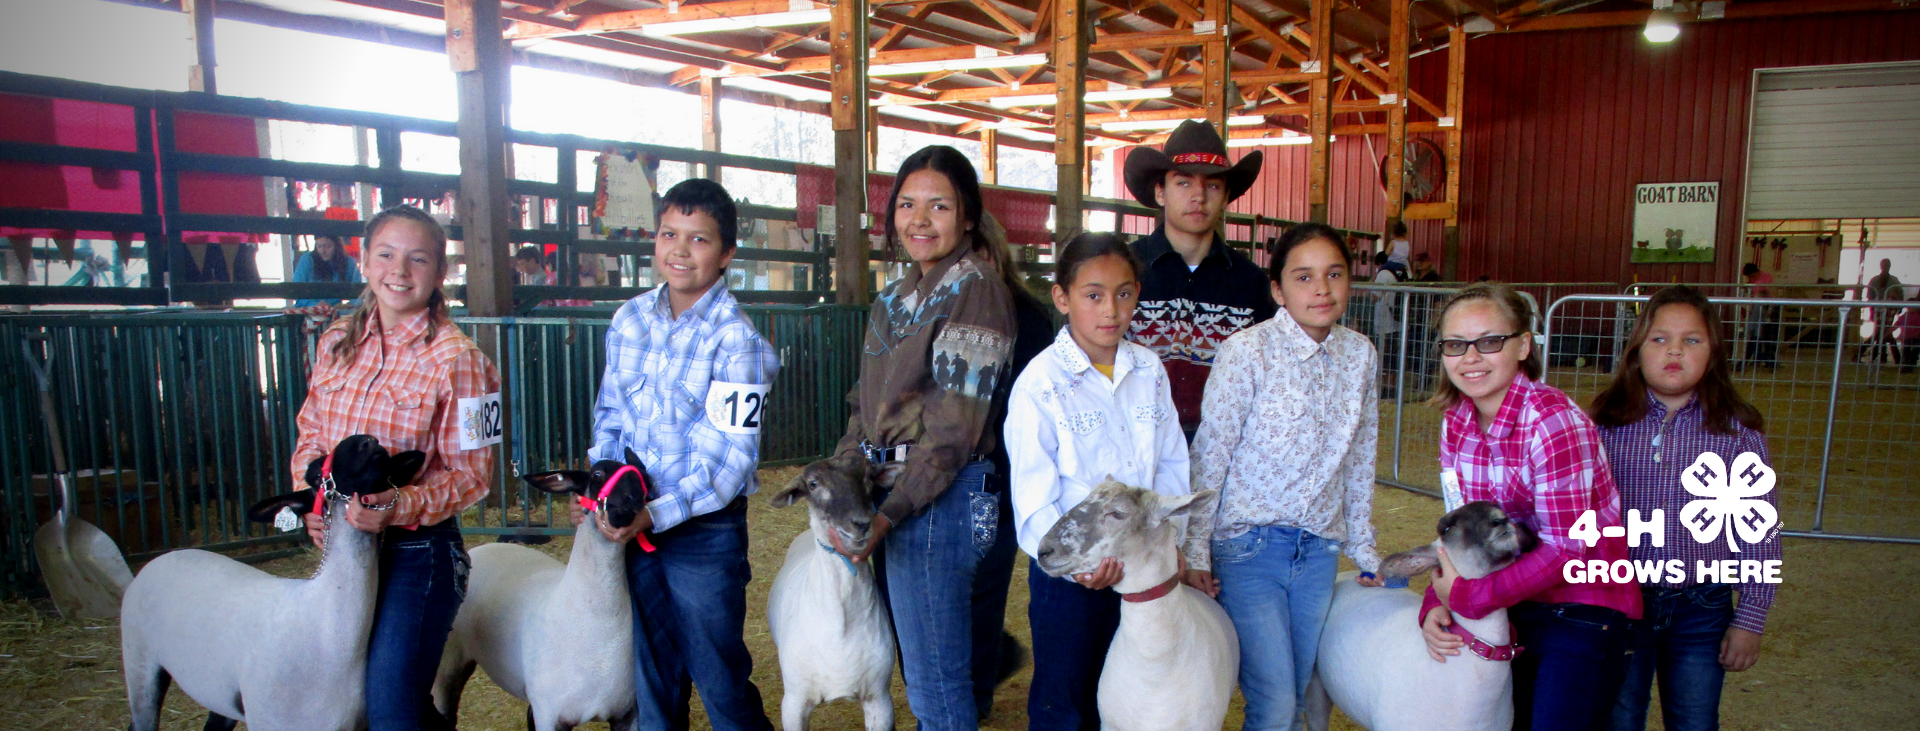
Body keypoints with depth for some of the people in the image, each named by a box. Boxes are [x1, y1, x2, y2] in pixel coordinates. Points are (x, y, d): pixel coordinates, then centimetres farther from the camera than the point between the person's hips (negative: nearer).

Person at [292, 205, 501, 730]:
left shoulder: (454, 358, -14)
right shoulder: (337, 343, 3)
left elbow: (470, 472, -13)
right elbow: (310, 434, 12)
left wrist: (398, 505, -27)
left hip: (417, 553, -6)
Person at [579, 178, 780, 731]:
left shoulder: (735, 340, -15)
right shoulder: (630, 319, 3)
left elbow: (731, 459, -17)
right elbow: (609, 412, 14)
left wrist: (655, 515, -21)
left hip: (704, 529, -5)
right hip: (634, 523, 5)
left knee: (719, 678, 7)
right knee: (651, 676, 18)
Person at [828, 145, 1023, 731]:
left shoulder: (974, 286, -13)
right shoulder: (896, 298, 15)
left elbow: (955, 426, -18)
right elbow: (867, 403, 17)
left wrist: (889, 513, -19)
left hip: (944, 496, -9)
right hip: (893, 489, 9)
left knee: (936, 682, 2)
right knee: (917, 661, 20)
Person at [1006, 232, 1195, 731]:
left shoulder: (1149, 371, 2)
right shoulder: (1041, 382, -14)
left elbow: (1171, 465, 6)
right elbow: (1034, 494, -16)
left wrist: (1178, 543, -4)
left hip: (1138, 563, 5)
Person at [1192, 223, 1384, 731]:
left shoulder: (1361, 355, 3)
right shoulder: (1247, 351, -13)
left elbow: (1359, 462, 12)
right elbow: (1209, 456, -10)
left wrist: (1363, 550, 15)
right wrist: (1194, 554, -11)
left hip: (1319, 550, 5)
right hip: (1248, 549, -5)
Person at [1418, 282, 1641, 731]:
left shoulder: (1554, 421, -23)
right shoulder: (1456, 421, -2)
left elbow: (1567, 547, -24)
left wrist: (1469, 597, -23)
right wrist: (1437, 603, -13)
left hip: (1582, 613, -6)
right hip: (1514, 607, 6)